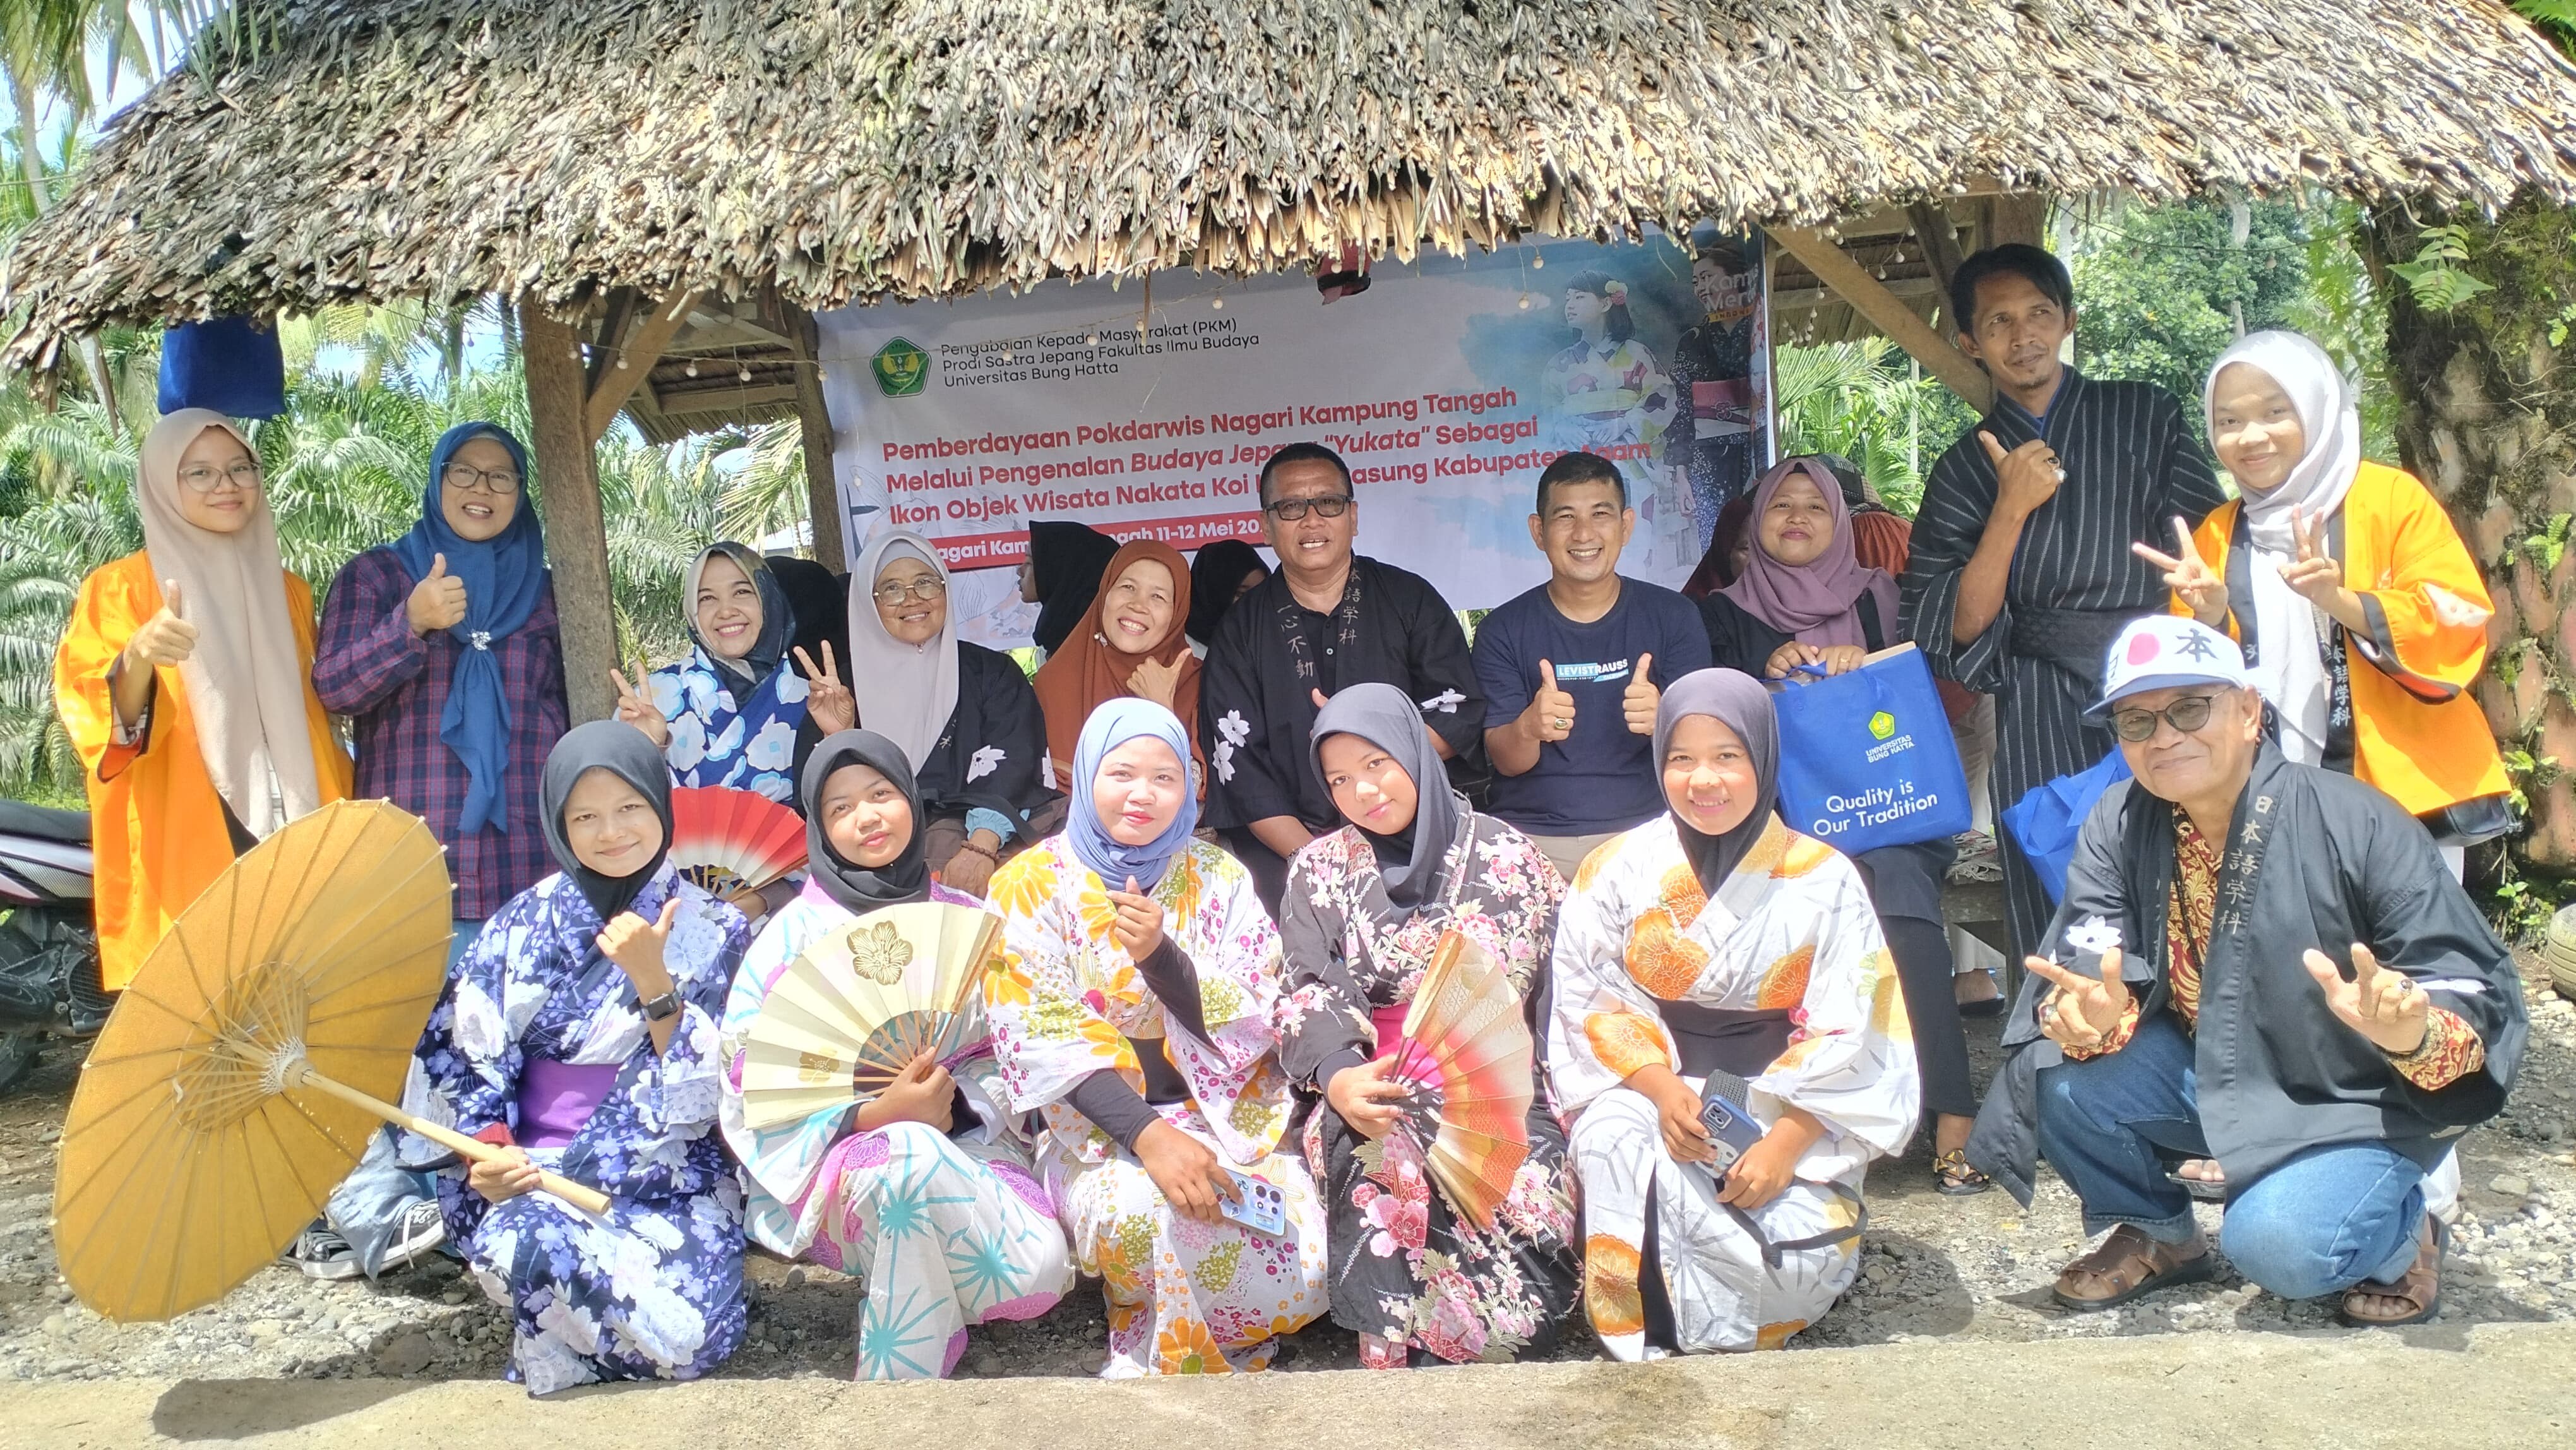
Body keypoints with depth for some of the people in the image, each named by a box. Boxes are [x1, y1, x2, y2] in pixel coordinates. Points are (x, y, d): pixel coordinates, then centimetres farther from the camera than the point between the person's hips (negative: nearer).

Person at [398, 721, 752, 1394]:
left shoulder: (712, 933, 3)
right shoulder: (523, 924, 5)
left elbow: (701, 1093, -4)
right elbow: (465, 1059, 4)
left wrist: (654, 981, -18)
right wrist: (486, 1151, -14)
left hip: (667, 1179, 0)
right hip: (539, 1170, 0)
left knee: (696, 1335, -24)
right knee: (533, 1244, -34)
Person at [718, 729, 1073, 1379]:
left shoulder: (966, 919, 10)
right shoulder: (796, 933, 1)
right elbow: (753, 1091, -4)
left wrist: (956, 1102, -12)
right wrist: (875, 1117, -19)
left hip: (964, 1141, 2)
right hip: (832, 1163, -2)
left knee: (1041, 1268, -29)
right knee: (915, 1154, -39)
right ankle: (900, 1390, -18)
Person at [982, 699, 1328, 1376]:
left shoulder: (1220, 878, 6)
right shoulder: (1032, 884, -1)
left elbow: (1256, 1023, -2)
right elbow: (1040, 1040, -11)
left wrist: (1160, 955, -21)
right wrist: (1148, 1135, -25)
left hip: (1224, 1112, 3)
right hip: (1096, 1124, -2)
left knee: (1301, 1263, -23)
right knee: (1143, 1214, -36)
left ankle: (1166, 1352, 7)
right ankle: (1145, 1344, -3)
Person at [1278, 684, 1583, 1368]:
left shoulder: (1505, 855, 10)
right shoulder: (1319, 870, 12)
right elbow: (1310, 999, 1)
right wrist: (1338, 1078, -21)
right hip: (1376, 1087, 0)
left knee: (1529, 1198, -30)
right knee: (1386, 1156, -35)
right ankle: (1384, 1351, -21)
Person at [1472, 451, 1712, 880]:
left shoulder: (1674, 618, 5)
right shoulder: (1502, 631, 4)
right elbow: (1505, 761, -1)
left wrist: (1662, 720, -22)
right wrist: (1528, 729, -25)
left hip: (1642, 830, 1)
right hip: (1531, 839, -1)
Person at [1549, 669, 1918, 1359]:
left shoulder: (1823, 879, -2)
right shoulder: (1619, 870, 0)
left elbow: (1848, 1035, -5)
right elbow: (1588, 999, -3)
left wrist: (1784, 1143, -18)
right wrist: (1662, 1088, -20)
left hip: (1788, 1111, 0)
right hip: (1645, 1084, 0)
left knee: (1804, 1259, -25)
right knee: (1613, 1148, -34)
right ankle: (1654, 1341, -11)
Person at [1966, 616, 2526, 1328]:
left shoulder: (2359, 827, -20)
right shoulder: (2120, 827, -8)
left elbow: (2482, 998, -18)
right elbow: (2087, 970, -16)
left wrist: (2412, 1033, -41)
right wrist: (2087, 1016, -40)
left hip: (2351, 1104, -4)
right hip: (2205, 1076, 4)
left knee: (2276, 1244, -30)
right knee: (2055, 1076, -21)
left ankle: (2402, 1235, 8)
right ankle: (2161, 1235, 8)